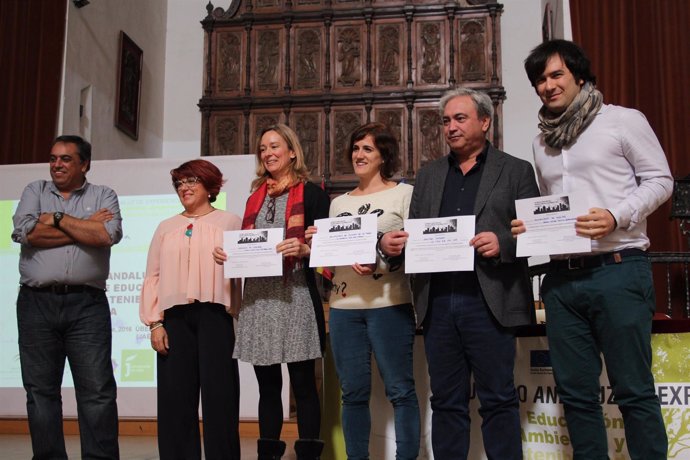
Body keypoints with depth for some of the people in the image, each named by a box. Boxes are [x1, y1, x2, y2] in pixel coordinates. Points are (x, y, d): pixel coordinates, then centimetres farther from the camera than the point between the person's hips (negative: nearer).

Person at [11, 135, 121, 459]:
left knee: (98, 390, -4)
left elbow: (108, 235, -10)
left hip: (87, 304, -2)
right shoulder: (35, 192, 15)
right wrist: (86, 226, -3)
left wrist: (57, 218, -4)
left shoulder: (103, 196, 10)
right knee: (40, 390, 5)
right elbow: (25, 233, -6)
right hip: (36, 302, 2)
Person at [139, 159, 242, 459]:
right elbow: (153, 277, 10)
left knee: (218, 393, -3)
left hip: (215, 313, -3)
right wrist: (154, 322, 1)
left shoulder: (230, 222, 10)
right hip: (175, 316, 3)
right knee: (175, 395, 2)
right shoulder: (166, 227, 18)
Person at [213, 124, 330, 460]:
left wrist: (302, 249, -23)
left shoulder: (311, 193, 3)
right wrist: (226, 255, 2)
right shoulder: (255, 198, 20)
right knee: (267, 386, 10)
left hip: (295, 297, -5)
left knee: (303, 383, -1)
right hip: (258, 299, 6)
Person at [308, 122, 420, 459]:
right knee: (353, 392, 9)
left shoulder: (404, 194, 4)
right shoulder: (338, 203, 18)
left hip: (389, 304, -4)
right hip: (343, 306, 5)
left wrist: (378, 262, -18)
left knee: (399, 390, -1)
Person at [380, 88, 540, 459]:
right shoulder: (428, 175, 17)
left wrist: (503, 243, -18)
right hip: (437, 303, 4)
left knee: (498, 401, 3)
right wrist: (389, 242, -6)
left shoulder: (516, 171, 5)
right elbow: (414, 234, 15)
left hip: (488, 302, -4)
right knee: (446, 402, 10)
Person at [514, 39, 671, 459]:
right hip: (562, 277, 6)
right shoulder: (542, 141, 17)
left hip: (618, 269, -5)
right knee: (576, 392, 9)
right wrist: (531, 226, 3)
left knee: (634, 390, -1)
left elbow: (660, 180, -1)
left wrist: (616, 217, -17)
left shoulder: (623, 121, 1)